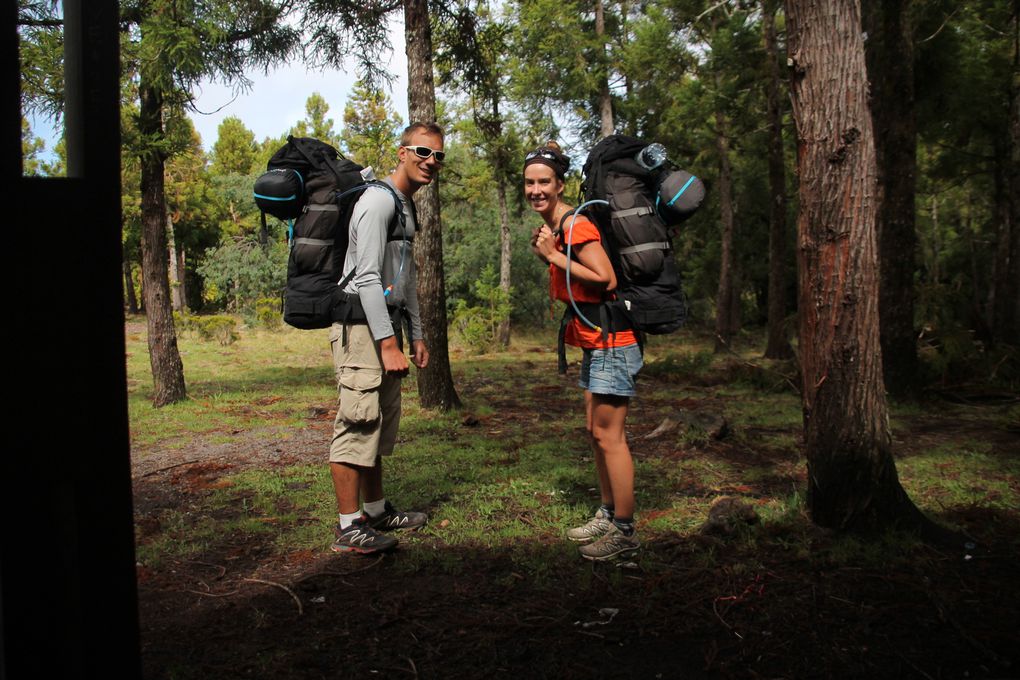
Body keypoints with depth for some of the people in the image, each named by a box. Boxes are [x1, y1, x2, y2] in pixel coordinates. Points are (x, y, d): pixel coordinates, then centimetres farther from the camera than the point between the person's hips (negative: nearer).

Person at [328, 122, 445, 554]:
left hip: (385, 322, 10)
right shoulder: (379, 201, -13)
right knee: (359, 423, -8)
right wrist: (388, 343, -22)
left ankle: (377, 511, 26)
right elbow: (367, 278, -20)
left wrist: (416, 335, 21)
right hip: (361, 325, -10)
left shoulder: (408, 205, 19)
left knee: (380, 424, 15)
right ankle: (349, 528, -1)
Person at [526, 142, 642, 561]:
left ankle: (624, 533, 7)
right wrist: (546, 256, 6)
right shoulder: (554, 228, 13)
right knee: (596, 432, 16)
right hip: (594, 343, 10)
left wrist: (554, 256, -20)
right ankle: (608, 516, 29)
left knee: (609, 437, -4)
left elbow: (606, 278, -26)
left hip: (611, 342, -10)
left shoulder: (575, 226, -17)